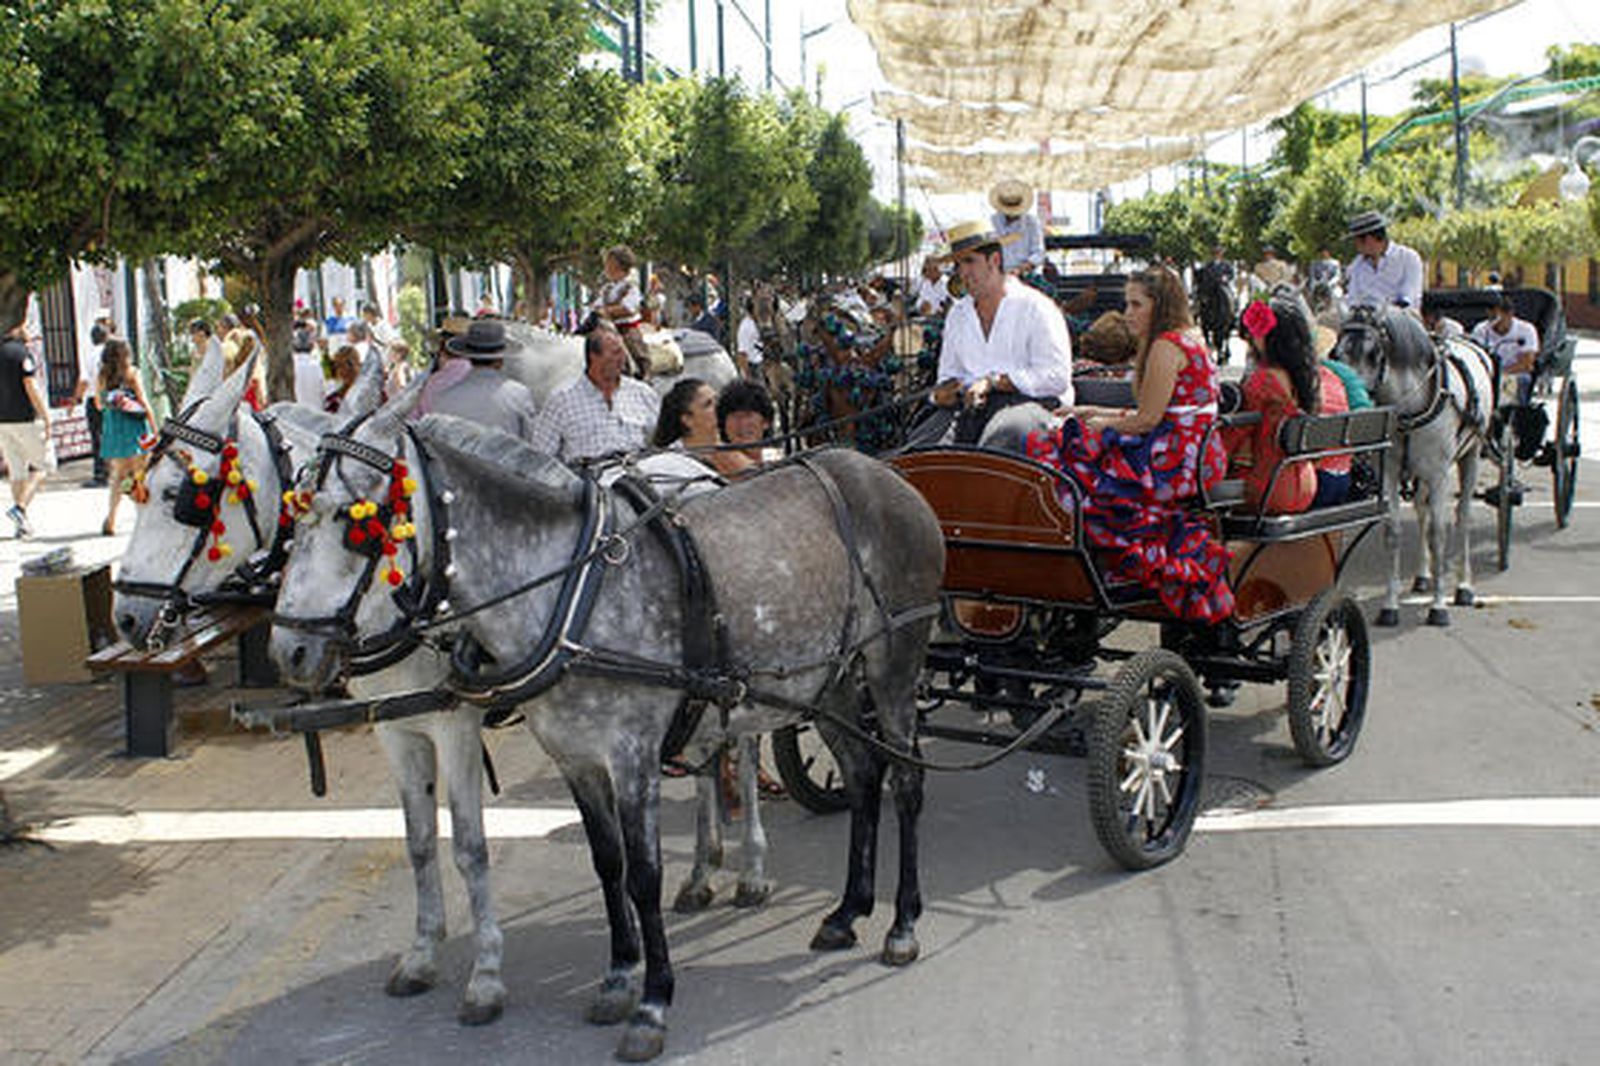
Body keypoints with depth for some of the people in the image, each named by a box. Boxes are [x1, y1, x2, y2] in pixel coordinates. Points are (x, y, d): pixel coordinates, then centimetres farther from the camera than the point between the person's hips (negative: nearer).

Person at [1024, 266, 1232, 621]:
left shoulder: (1166, 346, -13)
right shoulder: (1190, 340, 18)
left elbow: (1148, 420, -16)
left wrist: (1102, 425, 0)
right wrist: (1097, 413, 19)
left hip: (1173, 464, -11)